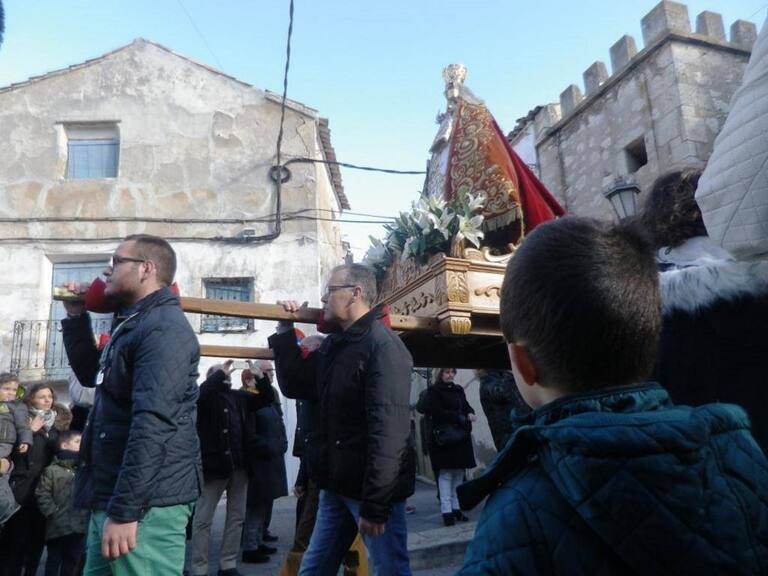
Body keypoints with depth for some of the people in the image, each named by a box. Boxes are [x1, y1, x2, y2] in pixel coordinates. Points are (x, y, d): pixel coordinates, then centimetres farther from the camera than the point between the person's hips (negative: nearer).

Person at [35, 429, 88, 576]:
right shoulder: (52, 470, -4)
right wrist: (53, 513, -12)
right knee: (53, 561, 6)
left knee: (71, 563, 11)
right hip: (58, 527, -5)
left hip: (79, 526, 5)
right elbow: (42, 494, -8)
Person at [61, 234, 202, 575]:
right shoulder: (134, 325, 17)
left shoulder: (163, 327, -17)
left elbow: (153, 423, -25)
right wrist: (76, 316, 18)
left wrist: (124, 510, -26)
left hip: (144, 503, -10)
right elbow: (91, 375, 29)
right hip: (111, 496, 10)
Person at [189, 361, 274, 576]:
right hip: (214, 464, -5)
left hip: (239, 465, 6)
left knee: (237, 516, 12)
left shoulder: (239, 397, 12)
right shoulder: (206, 397, -2)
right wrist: (220, 373, -18)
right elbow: (199, 393, -25)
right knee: (203, 519, 2)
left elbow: (266, 398, 15)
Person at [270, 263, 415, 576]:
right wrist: (285, 331, 9)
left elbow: (388, 429, -23)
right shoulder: (333, 344, 11)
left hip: (372, 488, -8)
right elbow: (295, 385, 17)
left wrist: (375, 503, -23)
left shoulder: (383, 346, -18)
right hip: (336, 485, 9)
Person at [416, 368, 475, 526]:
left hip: (461, 437, 7)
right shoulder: (433, 391, -5)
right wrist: (460, 418, -17)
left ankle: (456, 508, 18)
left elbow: (466, 406, 19)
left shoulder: (458, 390, 16)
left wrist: (470, 413, -5)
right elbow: (437, 412, -14)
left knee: (459, 472, 9)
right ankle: (446, 510, 0)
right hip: (444, 438, -7)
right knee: (445, 473, -5)